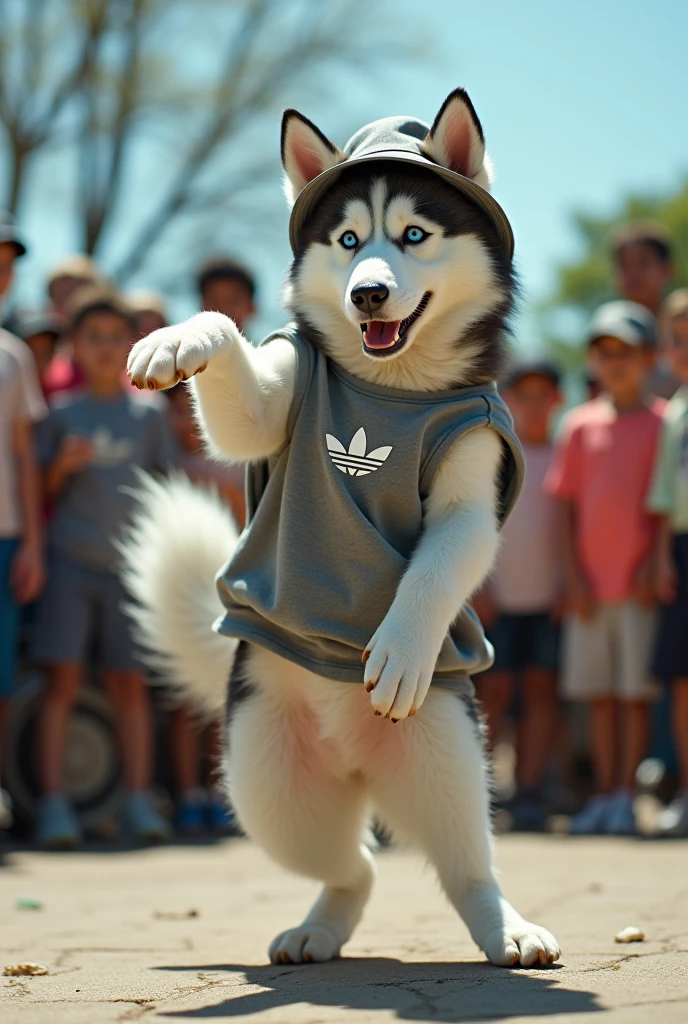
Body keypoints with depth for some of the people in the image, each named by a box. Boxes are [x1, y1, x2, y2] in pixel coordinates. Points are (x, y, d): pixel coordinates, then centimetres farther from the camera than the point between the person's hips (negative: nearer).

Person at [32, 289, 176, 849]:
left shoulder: (150, 414, 8)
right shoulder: (62, 413, 6)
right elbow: (43, 493, 9)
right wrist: (62, 467, -12)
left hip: (131, 566, 1)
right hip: (71, 564, -1)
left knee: (130, 682, 4)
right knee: (63, 678, -5)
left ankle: (140, 801, 8)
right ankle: (54, 804, -4)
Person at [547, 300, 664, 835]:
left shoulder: (661, 423, 1)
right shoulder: (582, 425, 9)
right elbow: (571, 506, 9)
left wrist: (652, 566, -10)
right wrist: (575, 574, 1)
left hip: (639, 583, -3)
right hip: (591, 582, 3)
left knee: (636, 690, -3)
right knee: (599, 693, 7)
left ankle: (626, 795, 2)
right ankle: (603, 794, 13)